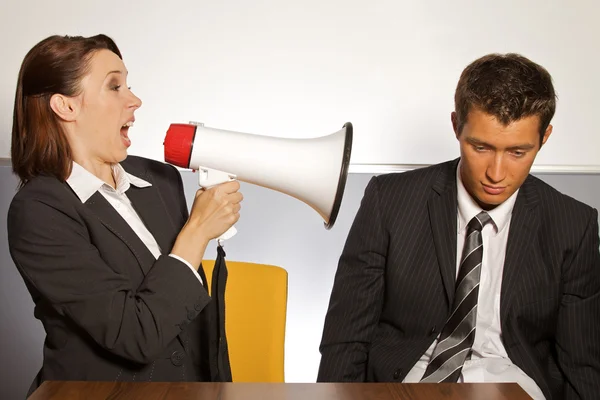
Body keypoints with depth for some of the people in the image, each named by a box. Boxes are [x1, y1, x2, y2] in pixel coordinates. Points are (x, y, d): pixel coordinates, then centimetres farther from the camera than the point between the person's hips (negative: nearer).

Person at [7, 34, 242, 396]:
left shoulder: (162, 179, 3)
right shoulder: (38, 210, -13)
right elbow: (136, 335, -18)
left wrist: (214, 380, 13)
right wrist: (198, 229, -13)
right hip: (102, 384, -4)